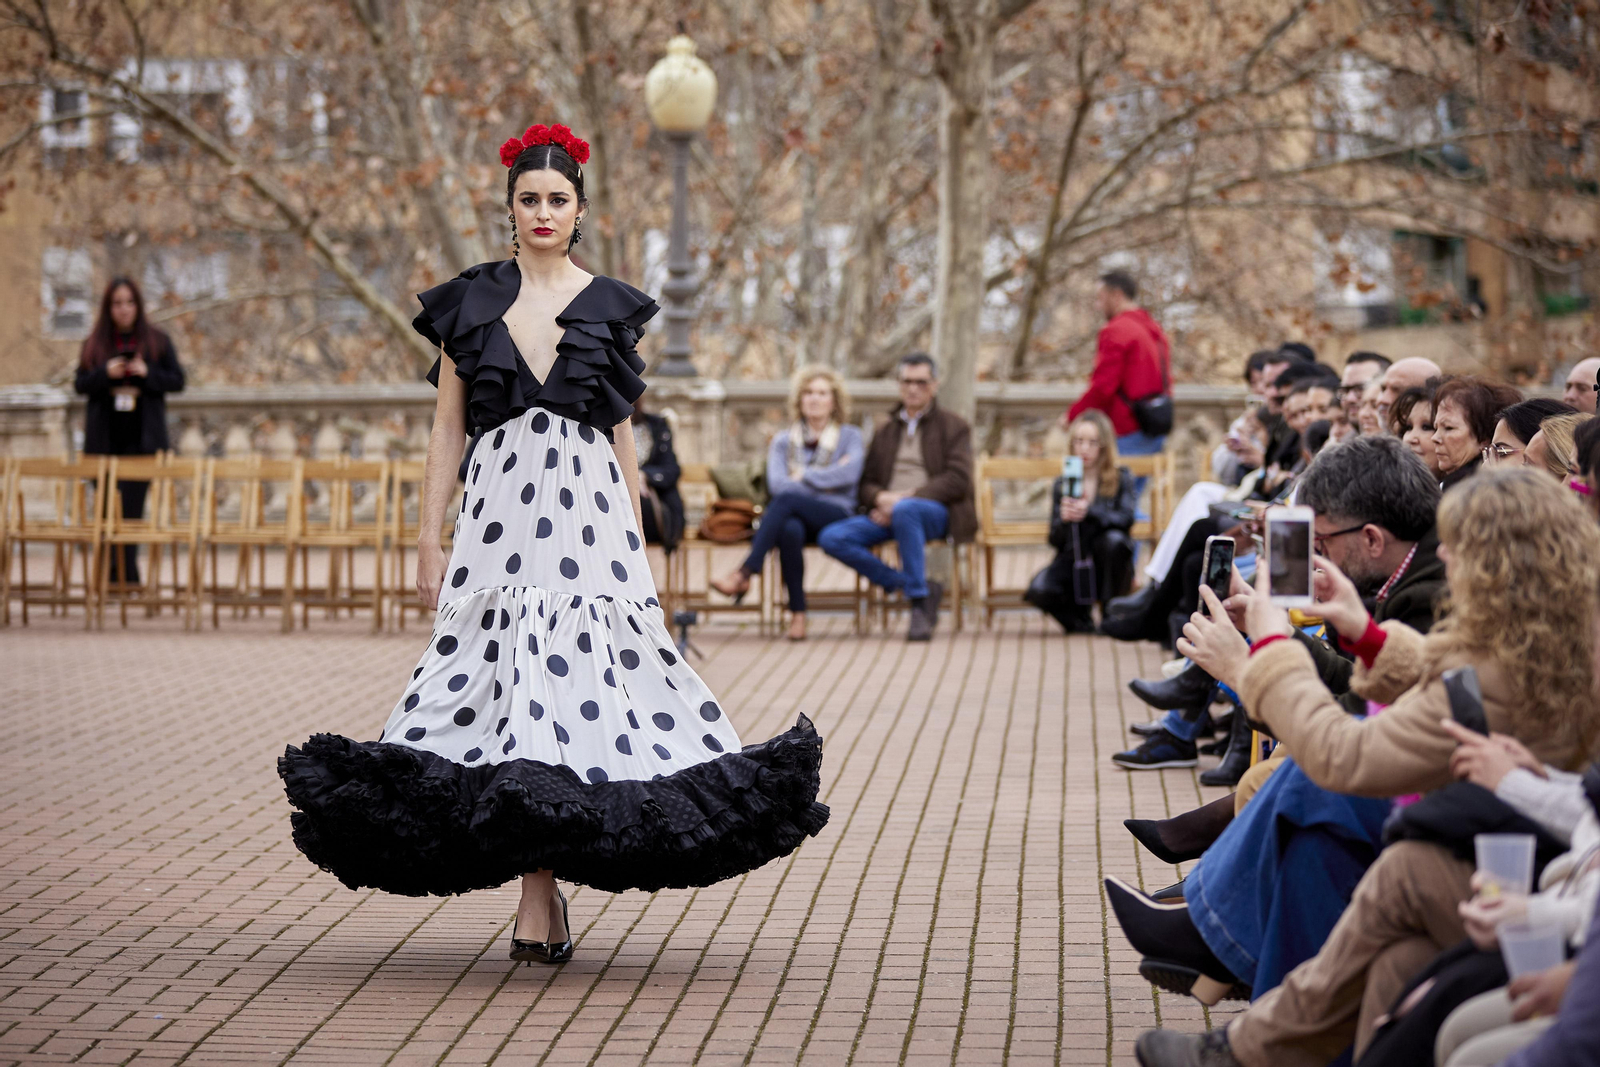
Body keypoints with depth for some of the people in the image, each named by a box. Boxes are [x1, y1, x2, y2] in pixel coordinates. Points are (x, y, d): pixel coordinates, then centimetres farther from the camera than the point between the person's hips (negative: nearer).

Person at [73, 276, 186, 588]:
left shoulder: (158, 341, 6)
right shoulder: (94, 344, 10)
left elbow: (178, 381, 4)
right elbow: (80, 384, 6)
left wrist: (147, 373, -13)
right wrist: (106, 374, -12)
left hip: (142, 439, -2)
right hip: (104, 439, 2)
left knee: (132, 504, -9)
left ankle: (125, 572, -8)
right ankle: (121, 574, 11)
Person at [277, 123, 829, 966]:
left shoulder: (610, 309, 10)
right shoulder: (469, 304, 9)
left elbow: (622, 439, 13)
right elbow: (446, 431, 8)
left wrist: (637, 544, 9)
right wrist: (429, 541, 2)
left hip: (589, 512, 0)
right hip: (501, 510, 0)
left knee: (577, 679, -7)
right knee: (514, 688, -6)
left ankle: (538, 891, 1)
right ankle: (541, 895, -1)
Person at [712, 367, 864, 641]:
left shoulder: (850, 436, 14)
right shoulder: (784, 441, 19)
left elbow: (849, 474, -8)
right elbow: (776, 483, 0)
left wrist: (805, 475, -3)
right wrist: (825, 481, -5)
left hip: (836, 515, -2)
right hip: (796, 516, 2)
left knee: (785, 500, -34)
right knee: (790, 531, -39)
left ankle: (743, 573, -41)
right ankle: (797, 613, -36)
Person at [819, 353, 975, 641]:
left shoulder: (954, 427, 10)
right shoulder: (885, 432, 24)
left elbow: (958, 480, -5)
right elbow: (866, 482, 19)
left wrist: (907, 497, -15)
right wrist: (881, 498, -7)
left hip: (937, 512, -5)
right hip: (887, 514, 5)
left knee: (904, 510, -42)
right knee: (832, 538, -22)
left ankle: (919, 601, -31)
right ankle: (917, 588, -19)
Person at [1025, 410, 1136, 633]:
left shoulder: (1121, 479, 3)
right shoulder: (1062, 485, 8)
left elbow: (1126, 519, -17)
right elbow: (1055, 540, 2)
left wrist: (1090, 511, -34)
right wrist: (1064, 520, -22)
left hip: (1107, 564, -1)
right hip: (1072, 561, 1)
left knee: (1114, 539, -35)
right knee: (1039, 590, -30)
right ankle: (1078, 619, 4)